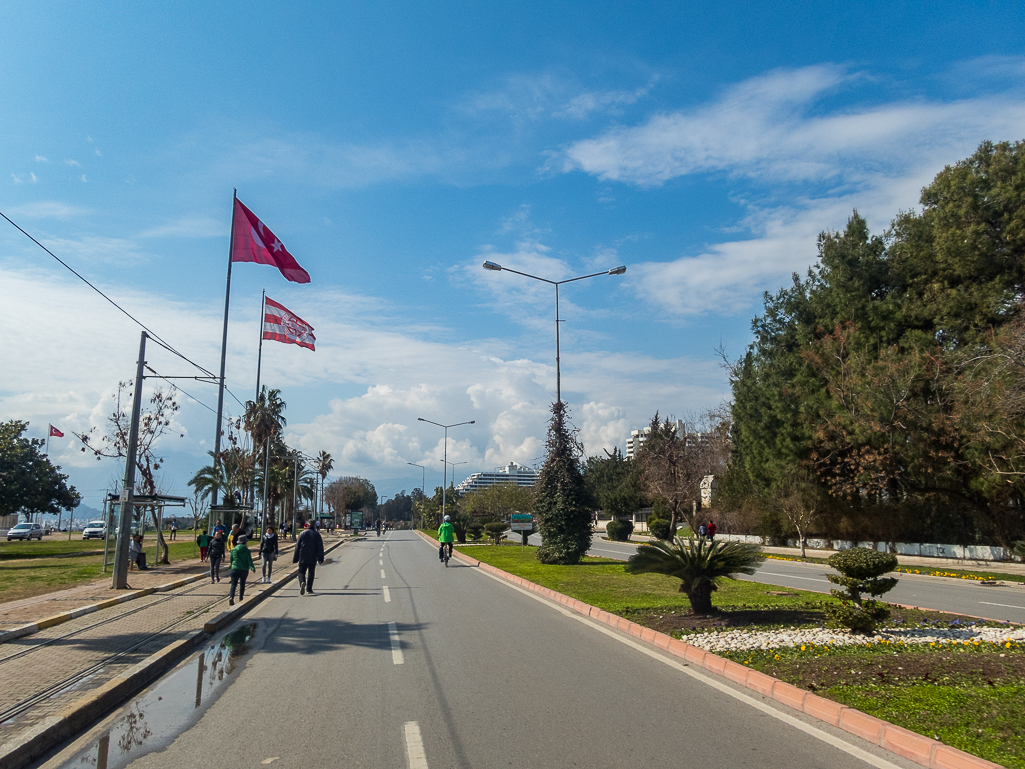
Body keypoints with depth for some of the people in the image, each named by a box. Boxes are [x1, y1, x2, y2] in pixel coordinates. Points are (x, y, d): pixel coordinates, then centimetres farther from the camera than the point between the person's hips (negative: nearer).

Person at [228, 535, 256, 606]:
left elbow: (231, 560, 13)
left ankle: (231, 597, -24)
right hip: (244, 570, -1)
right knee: (242, 584, 15)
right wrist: (252, 568, -17)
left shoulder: (233, 550, 3)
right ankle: (241, 599, 21)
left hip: (235, 569, 1)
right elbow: (249, 560, -13)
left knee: (233, 584, -2)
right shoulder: (247, 551, -3)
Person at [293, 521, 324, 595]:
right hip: (313, 558, 1)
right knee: (311, 573, 12)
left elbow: (297, 547, 2)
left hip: (303, 558, -1)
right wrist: (320, 558, 1)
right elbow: (320, 547, 0)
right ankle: (309, 589, 10)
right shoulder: (317, 534, 3)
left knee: (301, 572, 5)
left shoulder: (302, 534, 0)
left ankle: (302, 582, -24)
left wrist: (295, 559, 8)